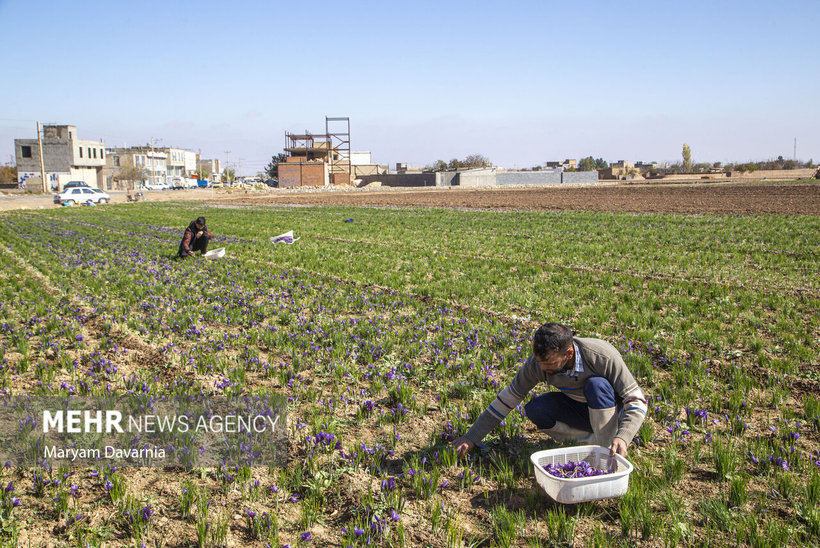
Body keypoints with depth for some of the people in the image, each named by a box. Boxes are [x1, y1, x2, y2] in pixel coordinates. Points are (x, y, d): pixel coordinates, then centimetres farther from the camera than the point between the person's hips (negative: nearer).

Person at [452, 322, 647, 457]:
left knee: (596, 384, -36)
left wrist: (622, 437, -44)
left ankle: (608, 449, -21)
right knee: (535, 409, -23)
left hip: (613, 410, -4)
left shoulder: (603, 357, -32)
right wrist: (472, 437, -16)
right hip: (579, 406, 4)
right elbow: (509, 397, -15)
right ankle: (595, 439, -11)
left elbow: (637, 400, -26)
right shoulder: (539, 362, -21)